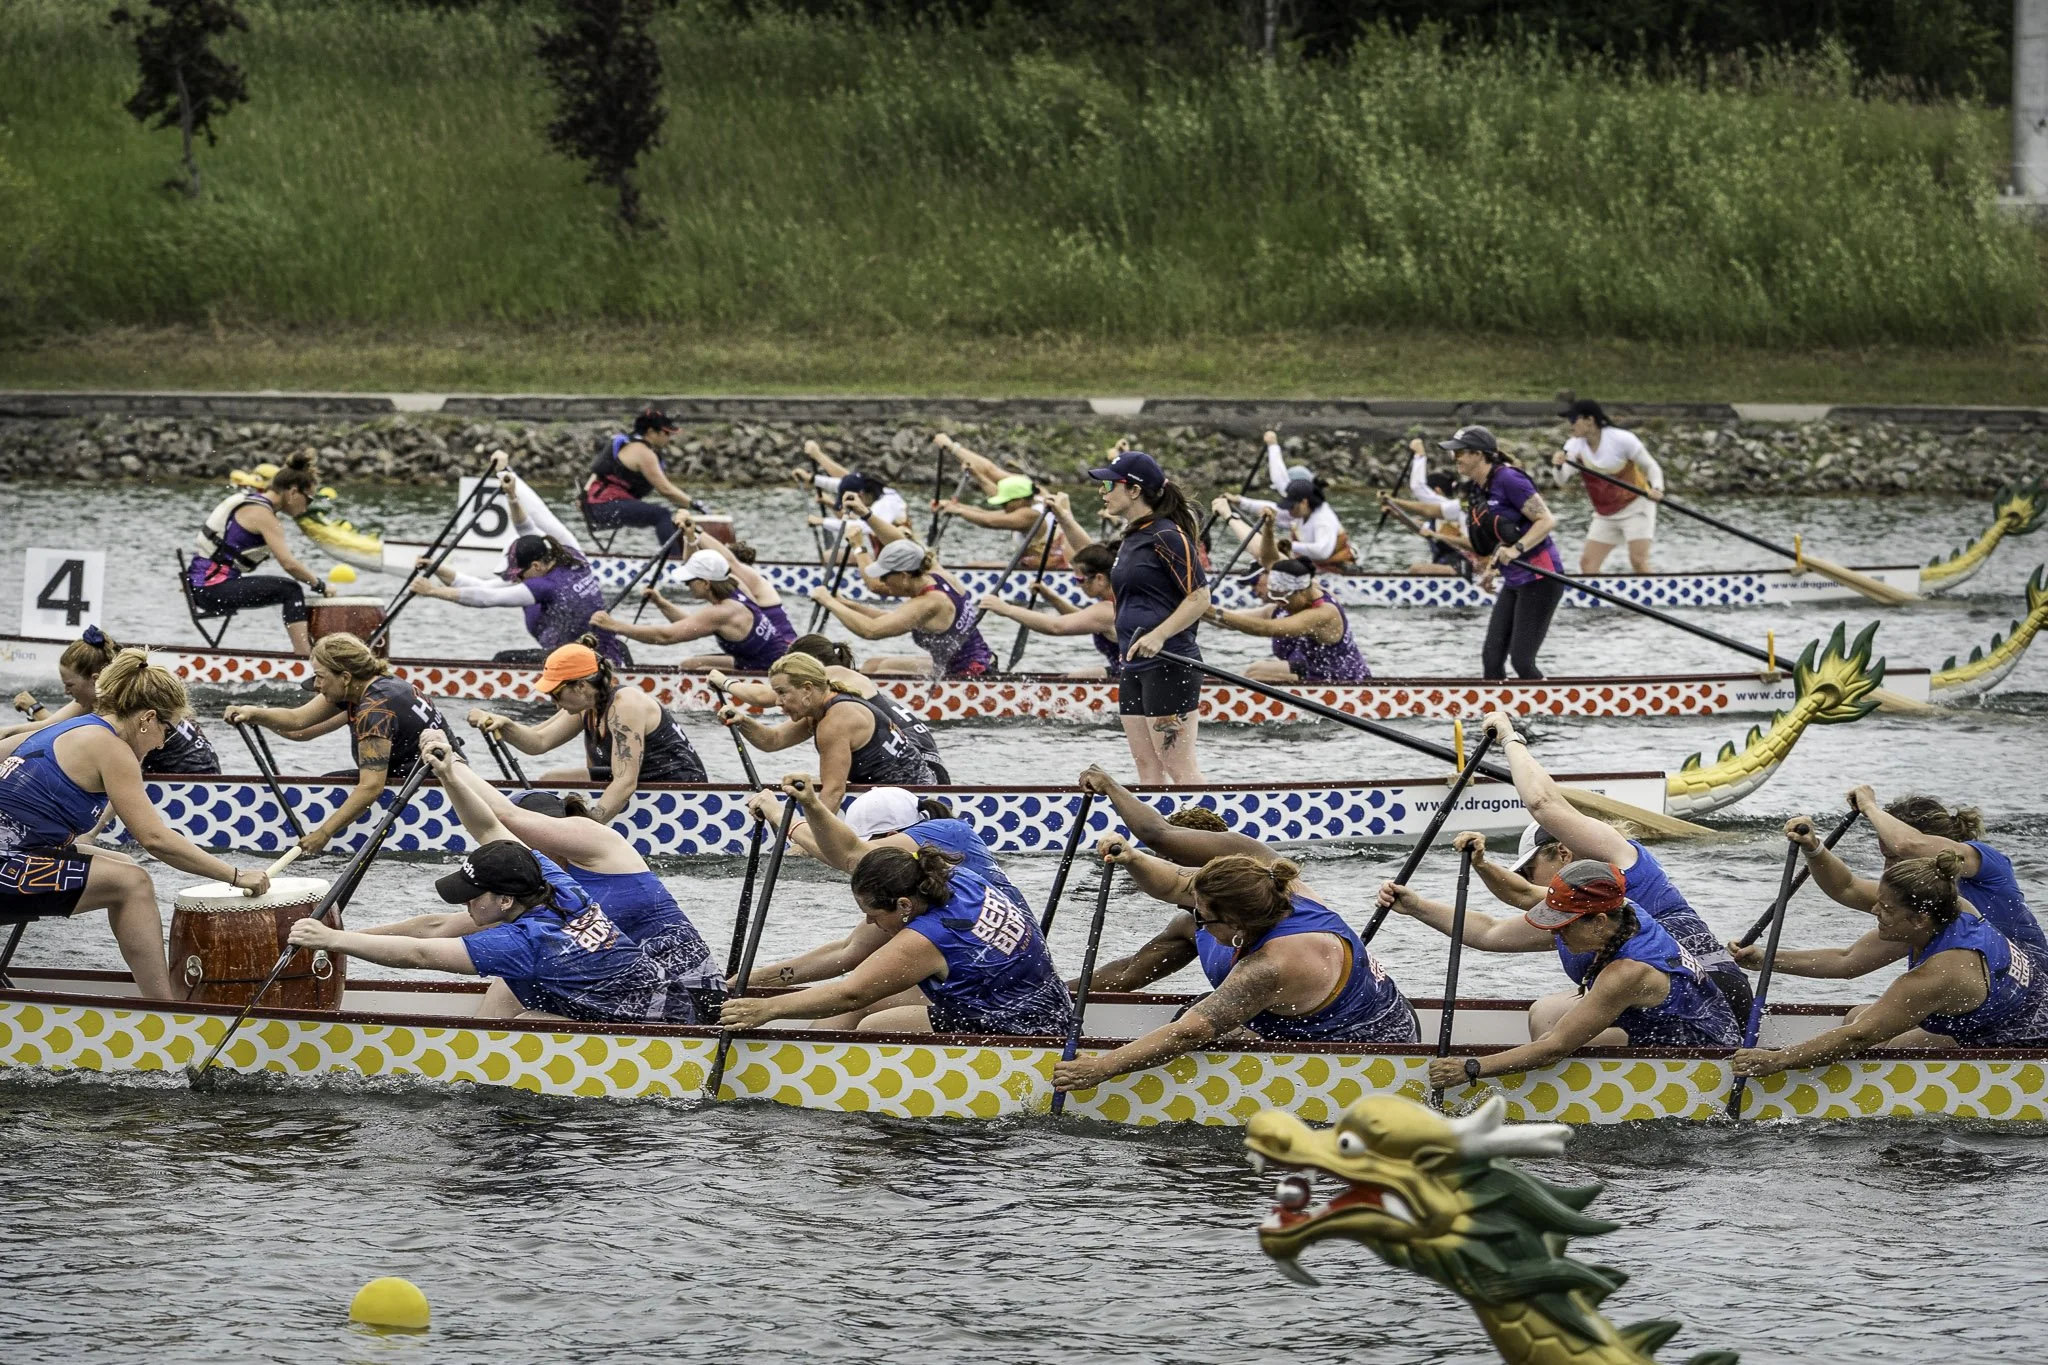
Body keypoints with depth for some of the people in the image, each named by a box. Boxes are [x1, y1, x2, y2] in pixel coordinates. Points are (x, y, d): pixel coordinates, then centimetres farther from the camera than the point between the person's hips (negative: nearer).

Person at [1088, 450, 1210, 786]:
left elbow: (1200, 597, -16)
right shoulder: (1132, 538, 16)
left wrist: (1158, 636, -24)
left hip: (1170, 666, -10)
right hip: (1134, 668, 10)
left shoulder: (1168, 536, -12)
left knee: (1180, 767, -11)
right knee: (1147, 767, 9)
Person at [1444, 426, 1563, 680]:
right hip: (1513, 583, 9)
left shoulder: (1508, 480, -16)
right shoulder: (1474, 489, 10)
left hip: (1540, 579, -9)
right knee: (1492, 659, 2)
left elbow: (1547, 521, -19)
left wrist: (1516, 549, -30)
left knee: (1521, 661, -10)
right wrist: (1491, 565, 10)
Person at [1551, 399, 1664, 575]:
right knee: (1587, 562, 0)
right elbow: (1561, 479, -21)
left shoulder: (1622, 439, -19)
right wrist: (1559, 466, -44)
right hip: (1605, 514, 6)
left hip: (1635, 506, -6)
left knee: (1638, 561, -17)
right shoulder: (1575, 445, -7)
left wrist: (1657, 489, -30)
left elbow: (1652, 467, -9)